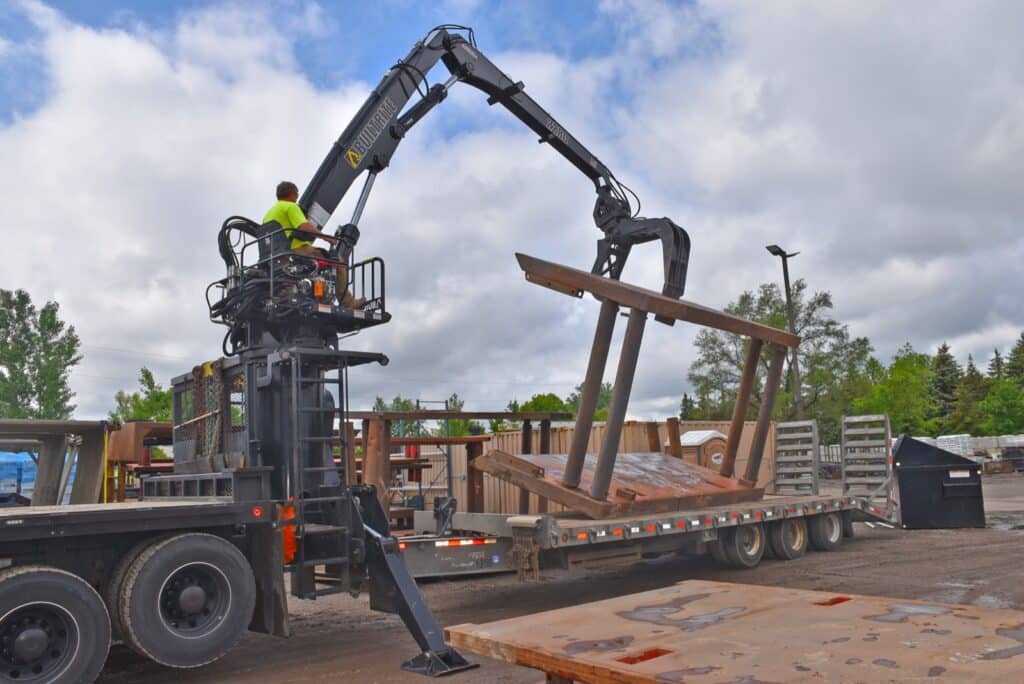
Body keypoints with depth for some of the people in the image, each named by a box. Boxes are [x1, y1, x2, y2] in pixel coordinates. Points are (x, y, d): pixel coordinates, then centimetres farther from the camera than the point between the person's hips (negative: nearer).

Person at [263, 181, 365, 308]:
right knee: (338, 261, -1)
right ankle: (348, 303, -7)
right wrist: (326, 237, -12)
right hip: (298, 250, -9)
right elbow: (305, 227, -19)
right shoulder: (291, 206, -3)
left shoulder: (268, 213, 23)